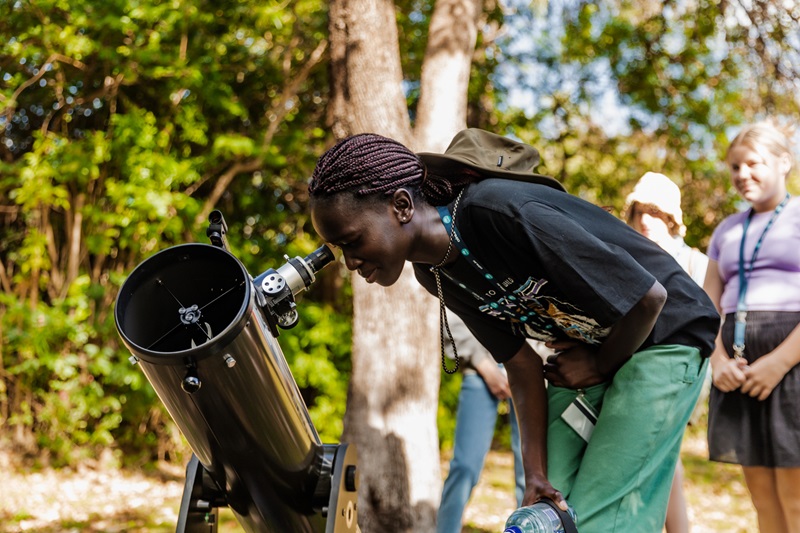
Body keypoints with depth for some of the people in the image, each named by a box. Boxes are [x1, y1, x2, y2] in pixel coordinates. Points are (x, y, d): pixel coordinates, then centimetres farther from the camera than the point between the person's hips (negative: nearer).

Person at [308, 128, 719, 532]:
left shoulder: (503, 212, -32)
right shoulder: (433, 272, -7)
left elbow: (648, 297, -27)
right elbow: (520, 361, -2)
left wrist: (599, 366, -10)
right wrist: (536, 473, -9)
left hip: (663, 336, -7)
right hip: (586, 349, 7)